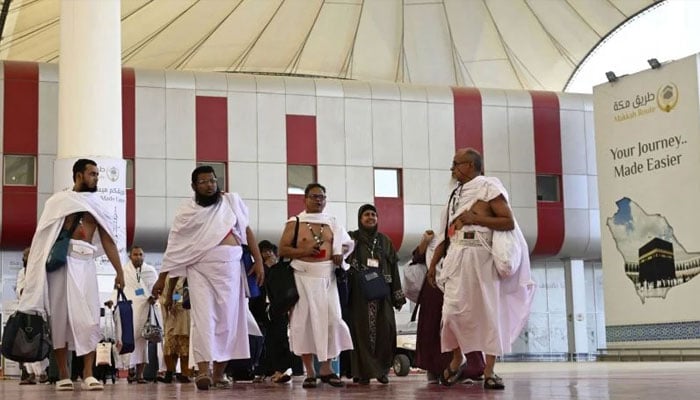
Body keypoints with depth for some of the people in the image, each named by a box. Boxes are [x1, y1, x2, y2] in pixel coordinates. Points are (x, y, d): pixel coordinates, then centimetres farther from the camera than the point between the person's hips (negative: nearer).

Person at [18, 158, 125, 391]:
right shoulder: (58, 201, 9)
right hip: (60, 262, -2)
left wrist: (119, 271, 7)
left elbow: (108, 241, 14)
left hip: (85, 263, 2)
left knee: (89, 319, -7)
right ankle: (63, 375, 4)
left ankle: (88, 374, -8)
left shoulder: (98, 206, 16)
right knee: (60, 317, -1)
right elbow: (43, 236, 5)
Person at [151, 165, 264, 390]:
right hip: (200, 268, -2)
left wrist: (258, 261, 5)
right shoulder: (186, 211, 8)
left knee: (228, 319, 2)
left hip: (230, 267, 2)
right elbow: (174, 247, 10)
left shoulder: (232, 201, 11)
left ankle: (219, 372, 11)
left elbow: (247, 230, 13)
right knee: (203, 317, -14)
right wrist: (162, 278, 8)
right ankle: (203, 370, -20)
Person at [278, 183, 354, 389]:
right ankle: (310, 372, 3)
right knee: (305, 320, -3)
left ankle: (326, 368, 7)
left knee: (331, 319, -3)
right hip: (304, 277, -3)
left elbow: (347, 244, 20)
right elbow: (282, 250, -1)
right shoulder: (294, 223, 3)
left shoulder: (332, 222, 13)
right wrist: (303, 251, -16)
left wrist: (341, 253, -2)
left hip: (327, 277, 3)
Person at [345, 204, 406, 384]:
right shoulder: (352, 239, 9)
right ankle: (364, 371, -4)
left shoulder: (385, 241, 17)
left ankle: (382, 369, 2)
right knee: (362, 329, -7)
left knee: (386, 329, -8)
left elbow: (393, 267, 14)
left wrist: (397, 295, 8)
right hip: (359, 292, -2)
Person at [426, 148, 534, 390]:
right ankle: (457, 359, 17)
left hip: (482, 257, -5)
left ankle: (489, 372, 2)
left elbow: (509, 222, -9)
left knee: (489, 311, -1)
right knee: (454, 309, -4)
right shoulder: (456, 194, 17)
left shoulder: (488, 187, -1)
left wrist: (475, 218, -13)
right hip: (457, 257, 5)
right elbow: (445, 233, 18)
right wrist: (433, 263, 13)